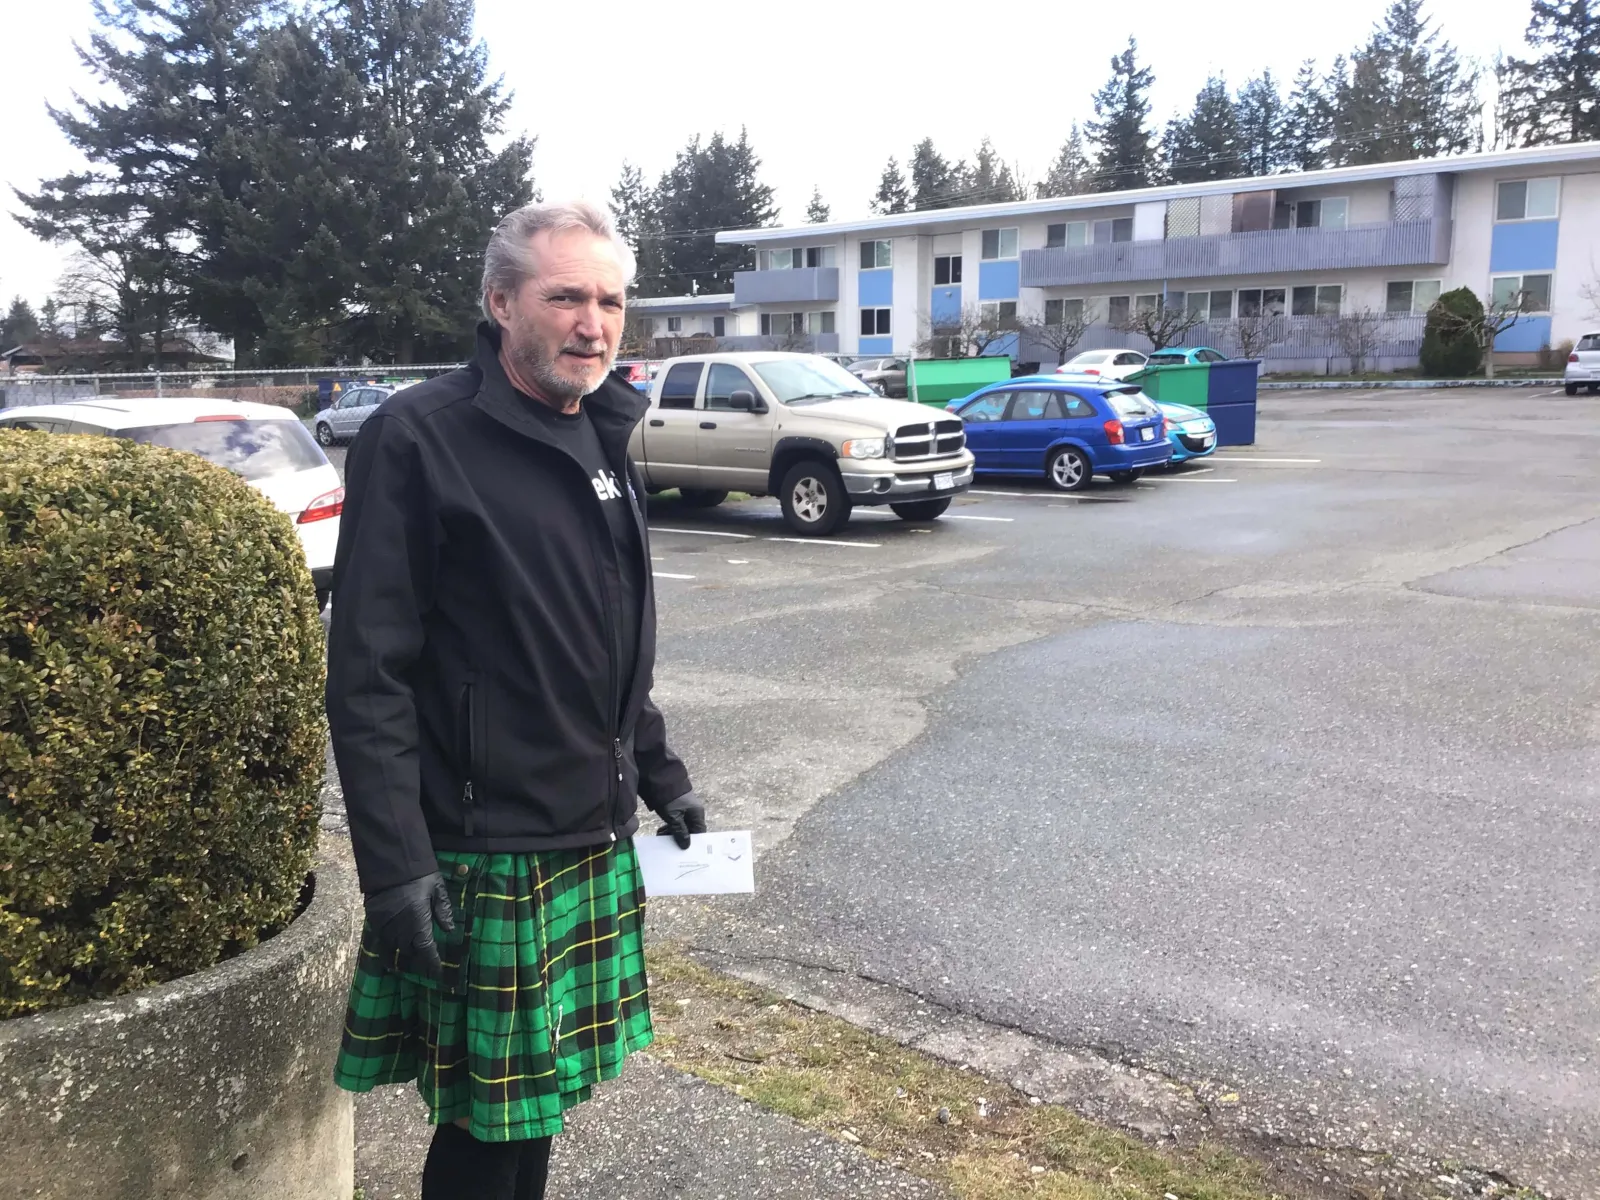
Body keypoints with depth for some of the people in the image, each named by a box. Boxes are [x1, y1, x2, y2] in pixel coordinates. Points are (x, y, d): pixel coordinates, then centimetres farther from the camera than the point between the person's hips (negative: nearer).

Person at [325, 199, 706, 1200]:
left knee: (541, 1098, 17)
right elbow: (369, 674, -16)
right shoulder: (419, 439, -13)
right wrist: (396, 864, -19)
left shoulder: (602, 439, 10)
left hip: (596, 838, 7)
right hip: (484, 852, -7)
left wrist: (659, 775, 18)